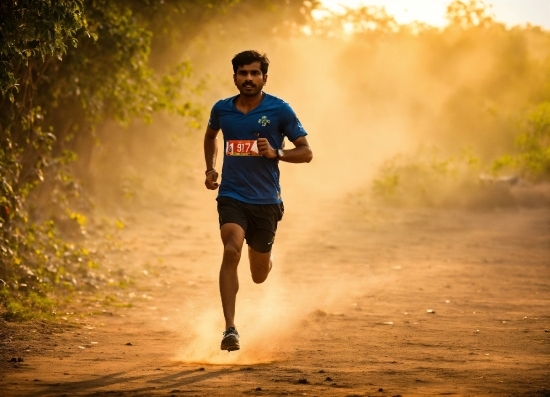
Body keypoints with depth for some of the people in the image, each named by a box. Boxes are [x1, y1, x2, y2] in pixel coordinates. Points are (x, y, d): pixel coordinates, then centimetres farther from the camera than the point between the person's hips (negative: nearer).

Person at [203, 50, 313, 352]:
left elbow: (306, 152, -2)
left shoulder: (279, 110, -5)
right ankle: (230, 329, -29)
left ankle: (263, 256, 51)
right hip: (231, 196, 0)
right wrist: (210, 169, 14)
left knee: (259, 276, 11)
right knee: (231, 251, -27)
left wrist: (276, 153, -19)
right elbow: (211, 135, 27)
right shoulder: (222, 109, 4)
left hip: (266, 201, 0)